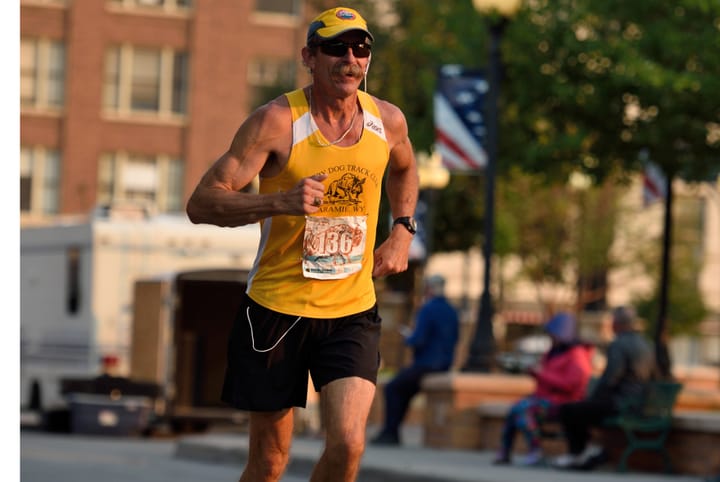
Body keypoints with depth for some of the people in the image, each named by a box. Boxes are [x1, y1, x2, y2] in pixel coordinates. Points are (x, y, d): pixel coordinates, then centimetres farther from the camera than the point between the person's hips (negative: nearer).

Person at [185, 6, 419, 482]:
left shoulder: (388, 121, 0)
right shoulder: (277, 121, -14)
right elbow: (201, 203, -19)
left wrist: (402, 231, 11)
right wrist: (281, 202, -34)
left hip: (353, 313, 3)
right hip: (276, 310, -3)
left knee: (348, 443, -16)